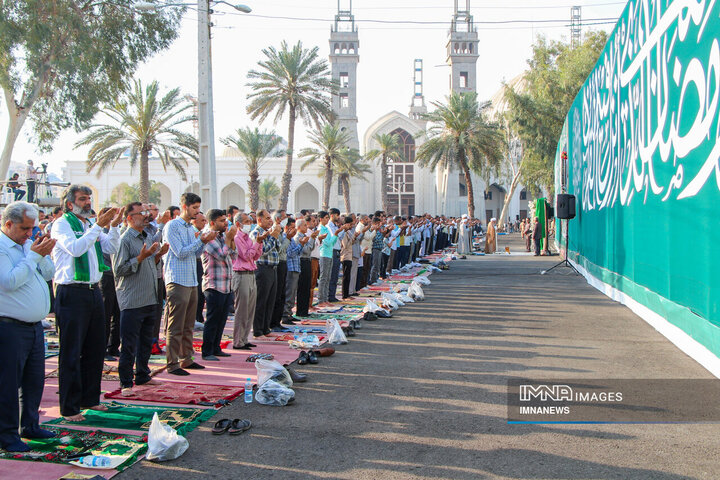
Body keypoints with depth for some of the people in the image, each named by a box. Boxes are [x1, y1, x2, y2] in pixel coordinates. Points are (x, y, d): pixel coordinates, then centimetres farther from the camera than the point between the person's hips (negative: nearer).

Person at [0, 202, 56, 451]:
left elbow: (49, 274, 13)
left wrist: (44, 254, -5)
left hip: (35, 326, 8)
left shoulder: (28, 244, 13)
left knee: (34, 380, 16)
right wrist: (34, 255, -17)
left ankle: (29, 425, 29)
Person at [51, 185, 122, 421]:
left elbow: (111, 248, 8)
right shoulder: (62, 224, -6)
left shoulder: (90, 225, 16)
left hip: (94, 292, 8)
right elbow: (74, 248, -22)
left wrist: (114, 226, -7)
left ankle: (90, 398, 27)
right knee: (71, 353, -2)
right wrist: (99, 226, -22)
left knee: (95, 349, 14)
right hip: (72, 293, -8)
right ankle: (69, 408, 6)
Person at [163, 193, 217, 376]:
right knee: (175, 326, -5)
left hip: (192, 281, 9)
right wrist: (201, 240, -14)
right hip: (177, 281, -8)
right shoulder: (172, 226, -8)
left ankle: (186, 359, 22)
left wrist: (204, 241, 4)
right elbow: (180, 252, -15)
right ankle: (172, 364, -1)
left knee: (188, 326, 13)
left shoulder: (191, 228, 17)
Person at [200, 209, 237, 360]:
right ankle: (207, 352, 5)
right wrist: (229, 238, -13)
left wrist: (231, 239, 1)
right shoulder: (208, 238, -11)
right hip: (214, 286, -8)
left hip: (227, 285, 8)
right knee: (212, 320, -3)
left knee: (222, 319, 13)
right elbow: (221, 255, -20)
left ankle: (216, 348, 22)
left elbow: (233, 255, 13)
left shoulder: (223, 236, 15)